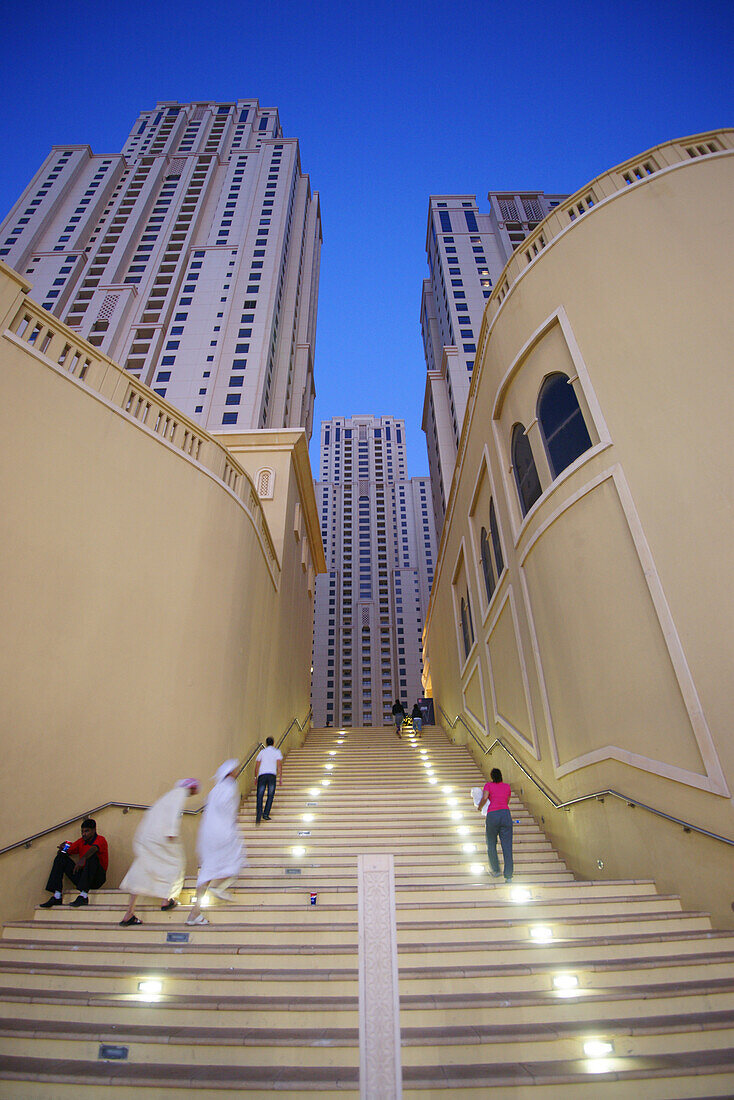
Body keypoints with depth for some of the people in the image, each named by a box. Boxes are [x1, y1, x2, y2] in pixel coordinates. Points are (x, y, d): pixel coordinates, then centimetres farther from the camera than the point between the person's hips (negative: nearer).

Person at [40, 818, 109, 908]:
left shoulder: (101, 839, -7)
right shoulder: (81, 841, 14)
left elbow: (94, 848, -29)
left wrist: (83, 858, -47)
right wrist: (62, 849, -10)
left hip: (97, 879, -6)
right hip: (81, 876, 7)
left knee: (92, 856, -33)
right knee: (61, 857, 0)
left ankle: (84, 896, -39)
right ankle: (57, 897, -13)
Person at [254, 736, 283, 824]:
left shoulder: (262, 752, 18)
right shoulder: (277, 751, 13)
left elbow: (257, 766, 16)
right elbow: (279, 766, 4)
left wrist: (256, 777, 24)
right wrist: (280, 778, 6)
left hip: (262, 775, 1)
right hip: (272, 775, -1)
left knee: (260, 796, 2)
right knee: (270, 796, 9)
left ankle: (259, 812, -19)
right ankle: (266, 814, 3)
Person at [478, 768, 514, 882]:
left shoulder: (488, 785, 5)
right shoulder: (507, 786, 15)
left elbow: (484, 798, -10)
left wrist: (479, 807, 7)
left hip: (492, 815, -3)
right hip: (506, 814, 3)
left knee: (491, 845, 15)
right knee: (507, 846, 3)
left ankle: (495, 871, 21)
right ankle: (508, 876, 0)